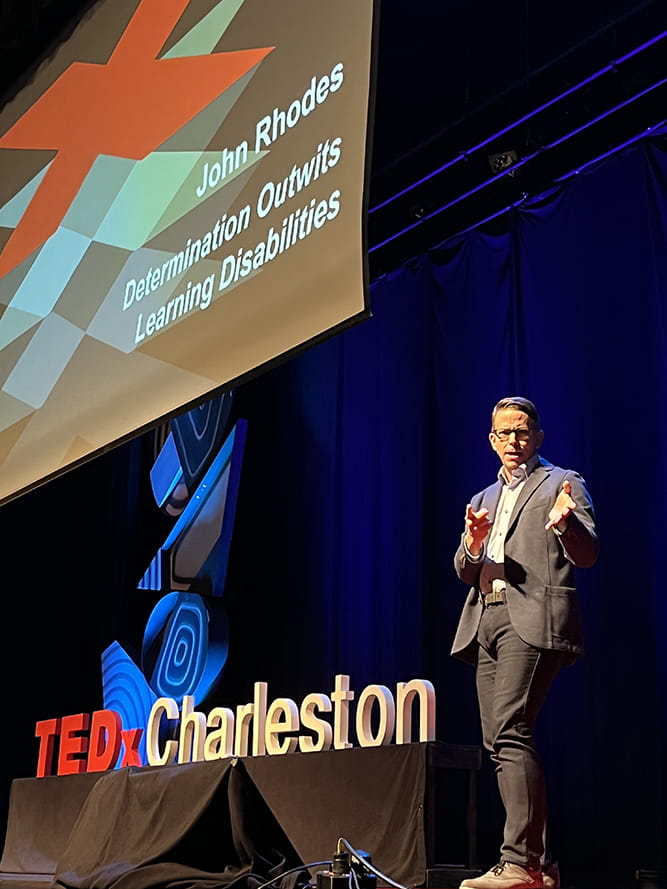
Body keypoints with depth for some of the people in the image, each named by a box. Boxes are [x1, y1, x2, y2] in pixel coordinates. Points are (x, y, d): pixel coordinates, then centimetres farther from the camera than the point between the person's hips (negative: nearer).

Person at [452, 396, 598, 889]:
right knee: (499, 744, 3)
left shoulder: (562, 483, 6)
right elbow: (465, 572, 18)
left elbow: (587, 555, -5)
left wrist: (566, 523, -27)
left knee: (510, 733, -21)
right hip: (487, 623, 7)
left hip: (532, 619, -7)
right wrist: (472, 545, -6)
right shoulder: (484, 499, 25)